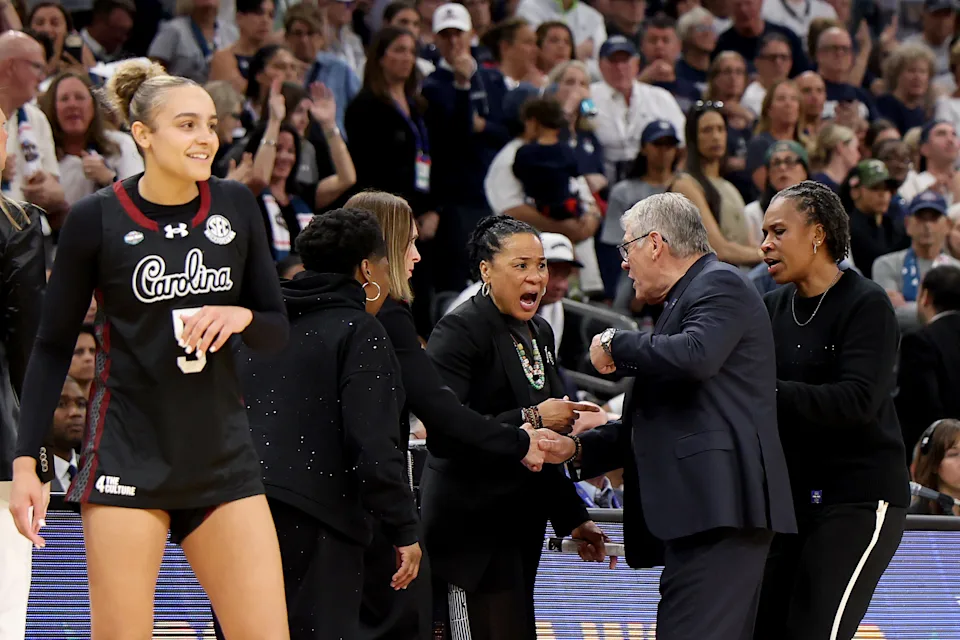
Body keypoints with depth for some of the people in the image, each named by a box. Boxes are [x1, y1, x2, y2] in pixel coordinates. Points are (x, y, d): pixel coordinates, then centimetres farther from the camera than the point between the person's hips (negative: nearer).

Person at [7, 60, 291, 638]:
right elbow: (53, 346, 2)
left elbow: (278, 328, 10)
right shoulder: (97, 219, -5)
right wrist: (28, 460, -4)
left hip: (223, 454, 4)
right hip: (129, 455, -3)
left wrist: (241, 316, -13)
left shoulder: (236, 206, 4)